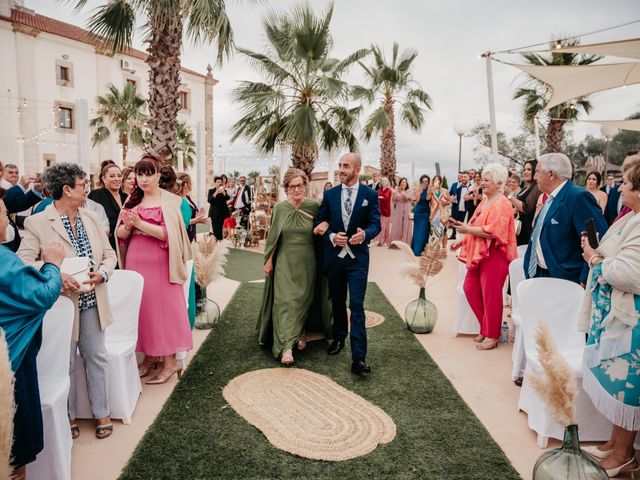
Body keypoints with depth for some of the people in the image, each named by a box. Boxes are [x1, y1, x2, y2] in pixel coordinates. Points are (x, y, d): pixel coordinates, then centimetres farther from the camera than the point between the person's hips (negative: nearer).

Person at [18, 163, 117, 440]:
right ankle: (68, 416, 32)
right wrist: (56, 277, -30)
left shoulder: (91, 218, 5)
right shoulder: (37, 223, -12)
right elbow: (23, 261, -18)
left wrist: (101, 274, -11)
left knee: (97, 357, 11)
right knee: (66, 363, 11)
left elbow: (109, 254, 8)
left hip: (92, 302, 5)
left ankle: (101, 413, 28)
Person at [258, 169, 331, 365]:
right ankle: (286, 346, -9)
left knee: (303, 299, 12)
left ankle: (300, 333, 34)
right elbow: (273, 236, 3)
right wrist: (269, 260, 3)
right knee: (284, 300, -7)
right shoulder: (279, 208, -1)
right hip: (285, 262, -1)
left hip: (306, 262, 1)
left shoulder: (314, 207, -3)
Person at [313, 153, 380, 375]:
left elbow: (375, 224, -3)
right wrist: (331, 236, -14)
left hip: (358, 258, -3)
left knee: (356, 306, -8)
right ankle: (339, 338, 39)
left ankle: (358, 357, -6)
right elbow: (320, 223, 6)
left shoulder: (370, 194, -1)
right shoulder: (329, 194, 5)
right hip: (334, 256, 3)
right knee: (337, 302, 17)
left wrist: (364, 234, -24)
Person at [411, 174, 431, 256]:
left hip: (426, 213, -1)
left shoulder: (429, 190, -1)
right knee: (417, 230, 8)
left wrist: (428, 189, -21)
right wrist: (420, 191, -16)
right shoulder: (418, 190, 1)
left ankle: (419, 250, 3)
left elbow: (428, 198, -19)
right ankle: (415, 249, 17)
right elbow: (417, 200, -11)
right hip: (418, 212, 1)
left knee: (423, 231, -2)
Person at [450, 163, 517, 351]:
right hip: (478, 253, 9)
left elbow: (493, 232, -23)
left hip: (494, 255, -9)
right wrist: (462, 240, 11)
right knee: (470, 288, 11)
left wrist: (468, 229, -20)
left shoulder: (501, 204, -13)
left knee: (490, 295, -1)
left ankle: (492, 335, 14)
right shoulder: (484, 202, 14)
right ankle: (486, 327, 27)